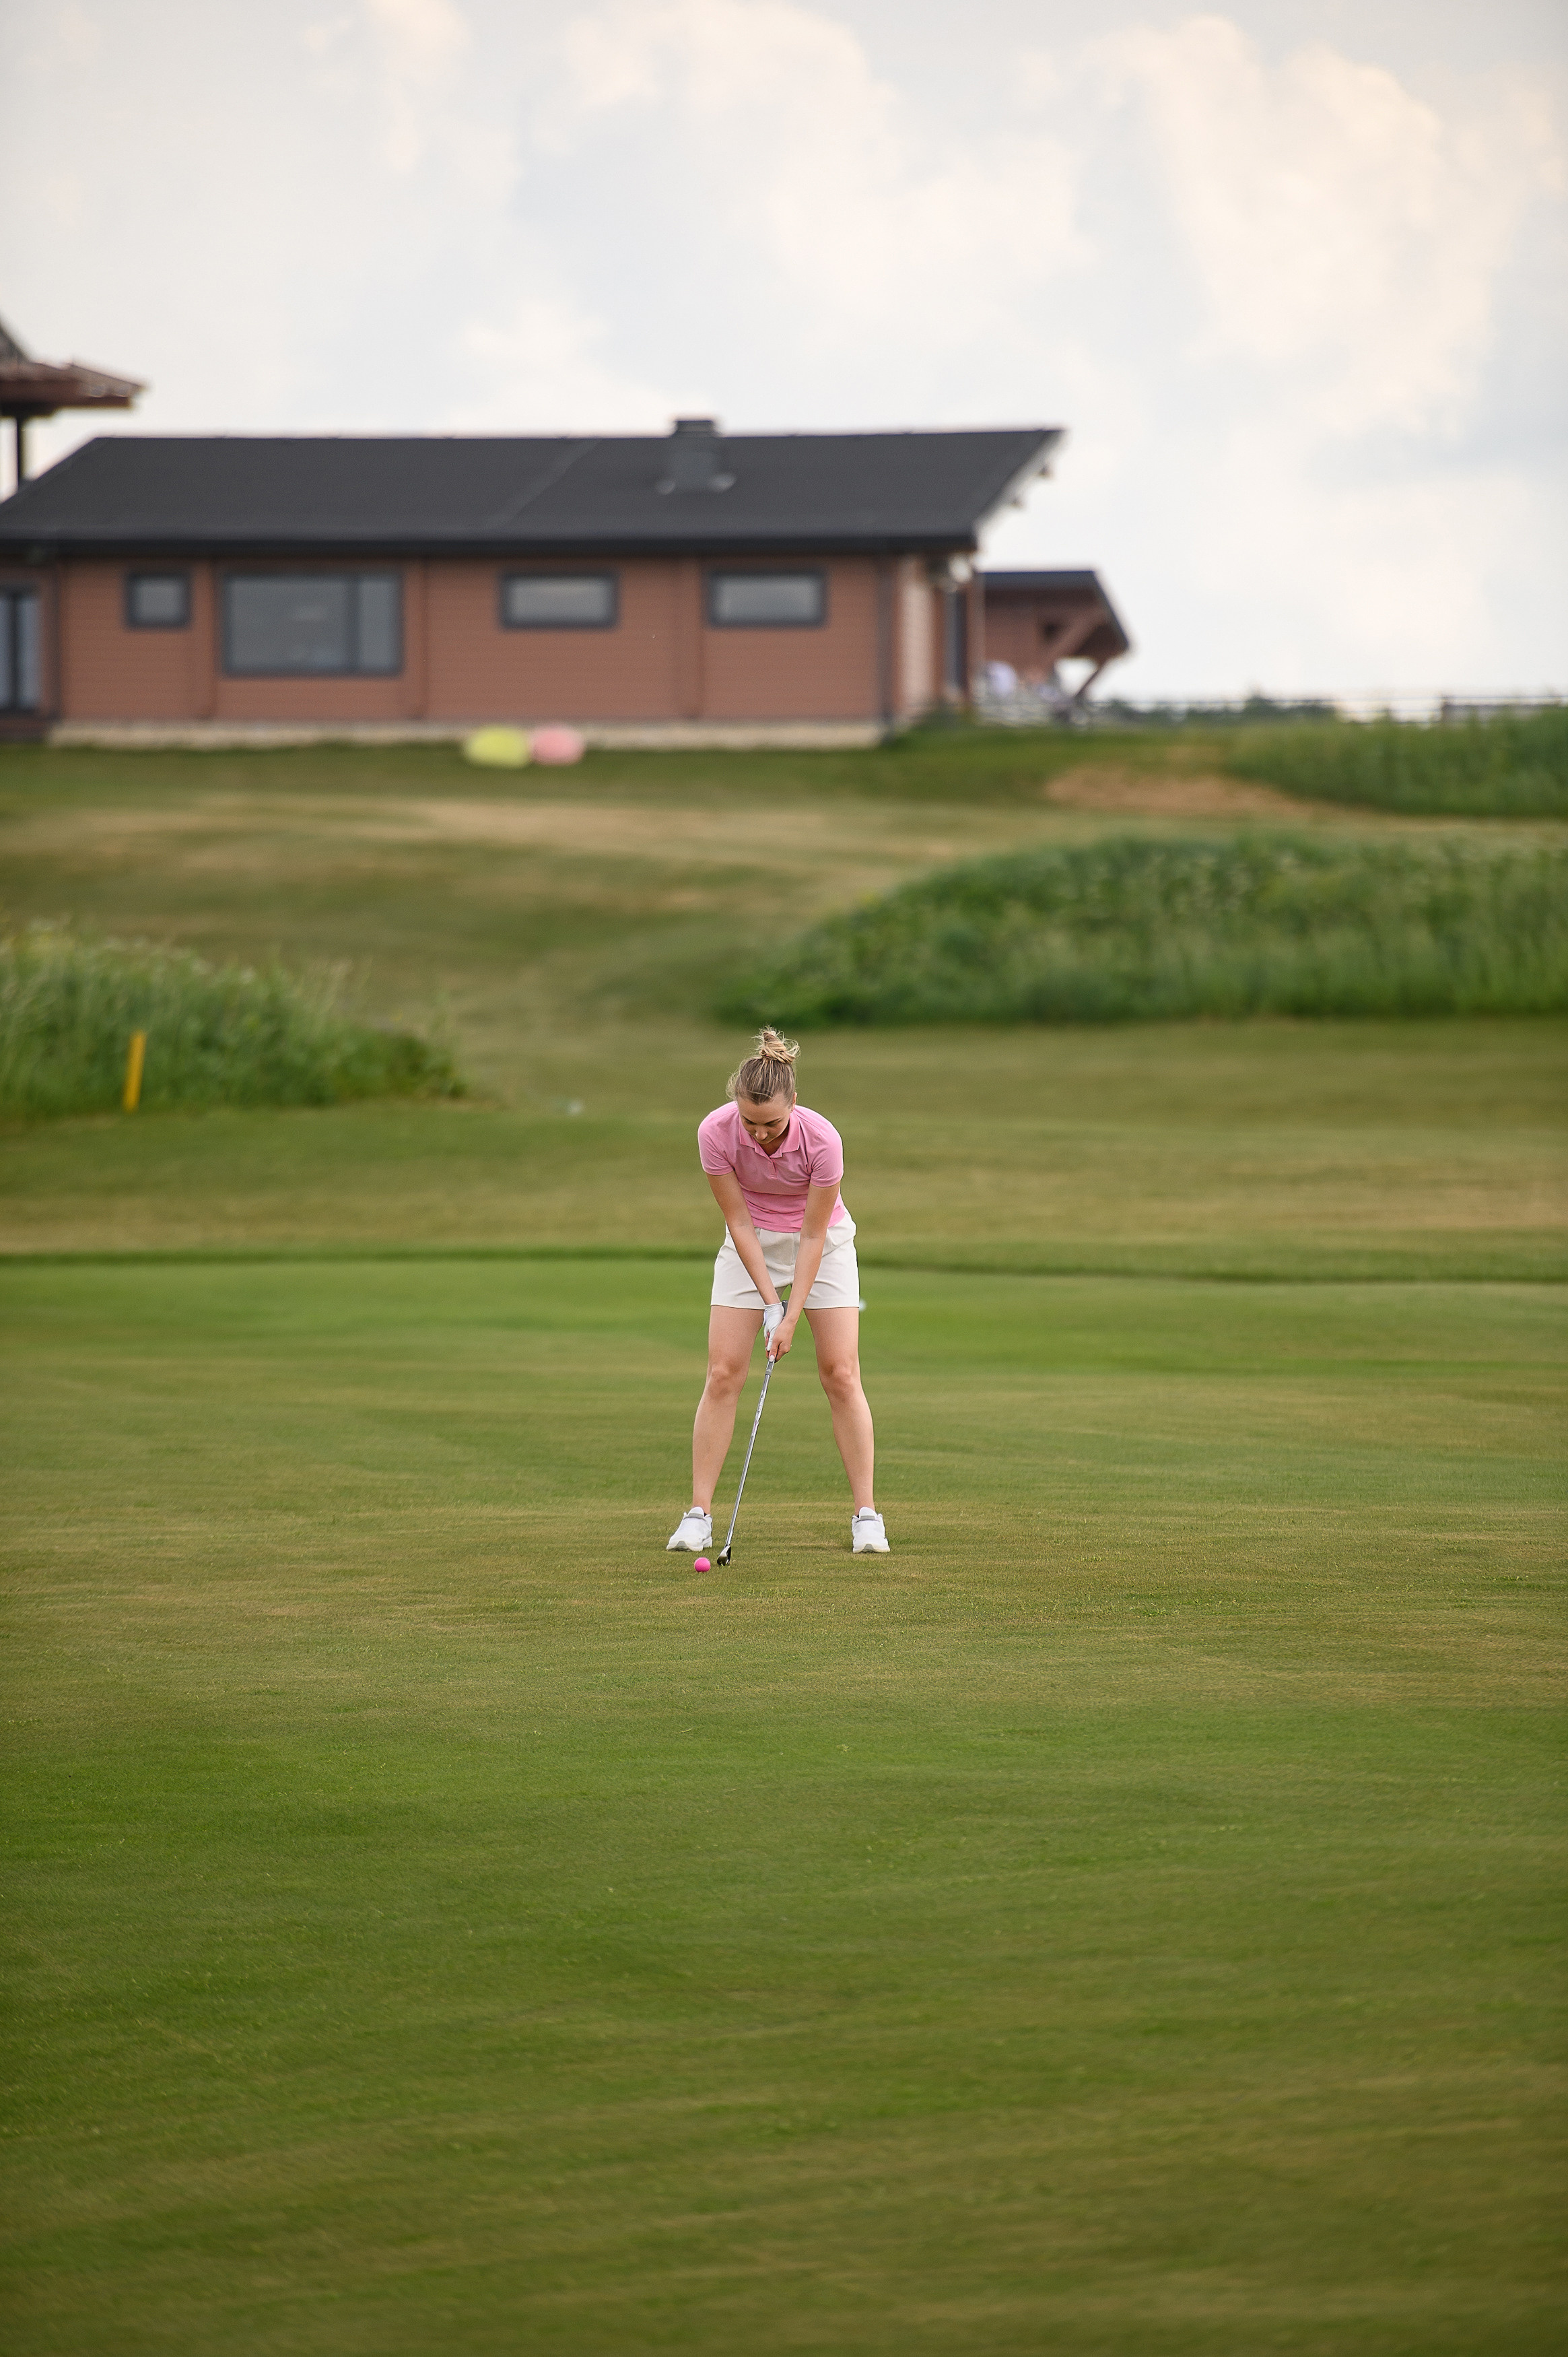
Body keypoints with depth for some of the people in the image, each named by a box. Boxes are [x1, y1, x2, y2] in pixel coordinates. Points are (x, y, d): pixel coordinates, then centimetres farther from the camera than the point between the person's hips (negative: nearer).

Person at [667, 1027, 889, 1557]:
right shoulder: (716, 1133, -27)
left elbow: (814, 1234, -22)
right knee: (723, 1374, -7)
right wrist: (769, 1301, -19)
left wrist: (792, 1316, -23)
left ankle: (866, 1515, -4)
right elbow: (739, 1221, -17)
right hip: (751, 1245, 1)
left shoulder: (822, 1140, -32)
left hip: (821, 1241, -1)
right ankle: (698, 1514, -3)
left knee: (840, 1374, -8)